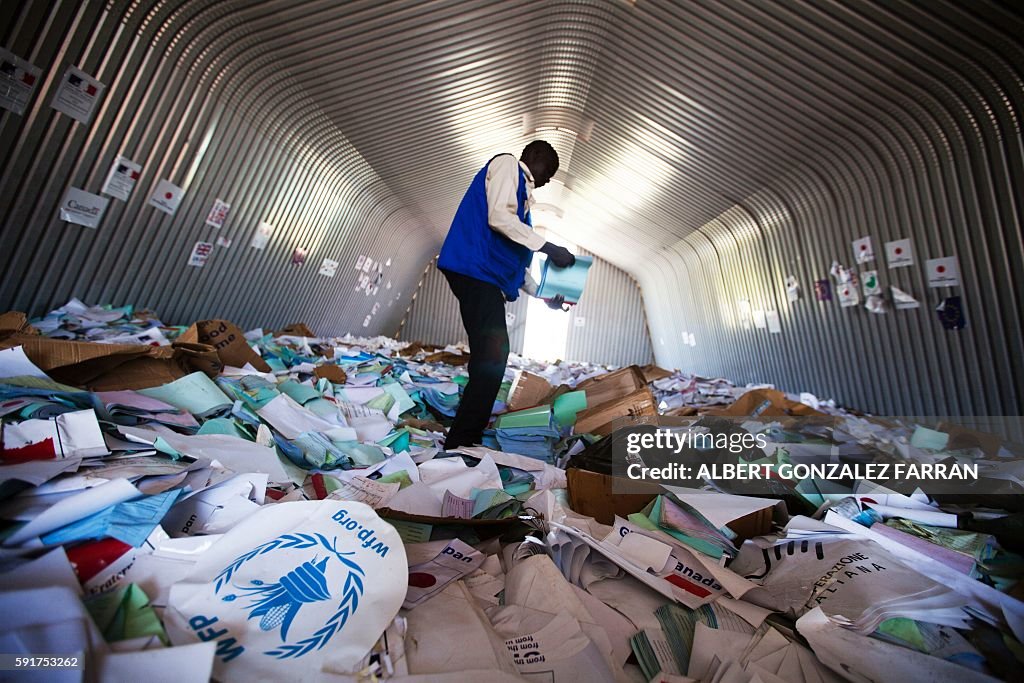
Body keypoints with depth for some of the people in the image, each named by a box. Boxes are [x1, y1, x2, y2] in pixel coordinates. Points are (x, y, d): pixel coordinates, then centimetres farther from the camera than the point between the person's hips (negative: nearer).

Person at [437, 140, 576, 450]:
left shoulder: (521, 188, 32)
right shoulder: (506, 164, 8)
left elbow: (514, 261, 27)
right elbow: (498, 216, -13)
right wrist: (548, 247, -11)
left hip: (486, 277, 10)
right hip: (474, 269, -10)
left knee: (491, 358, 6)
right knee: (492, 357, -16)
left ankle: (467, 441, 13)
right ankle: (460, 443, -11)